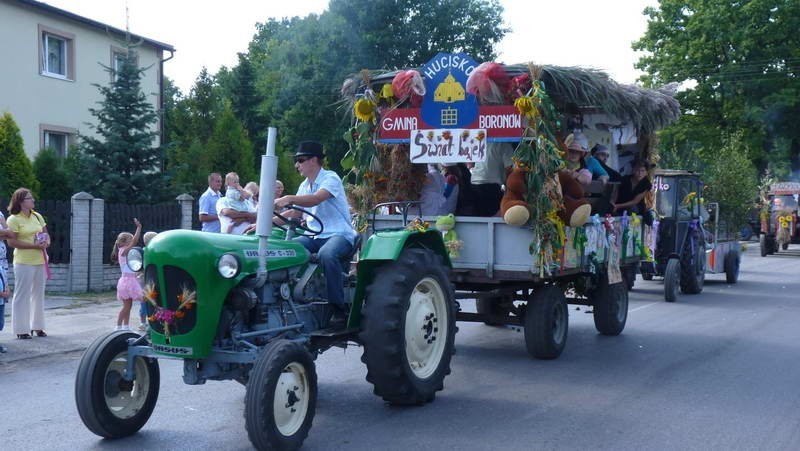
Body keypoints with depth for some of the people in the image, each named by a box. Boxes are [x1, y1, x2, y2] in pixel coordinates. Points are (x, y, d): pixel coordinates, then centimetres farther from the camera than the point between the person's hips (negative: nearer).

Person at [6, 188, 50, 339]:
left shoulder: (37, 216, 10)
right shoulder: (13, 219, -8)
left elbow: (46, 235, 16)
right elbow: (12, 242, -13)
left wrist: (46, 243, -7)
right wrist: (34, 245, -19)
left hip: (40, 260, 6)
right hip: (24, 262, -6)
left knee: (38, 293, 11)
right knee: (22, 295, 0)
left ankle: (37, 326, 21)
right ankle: (21, 329, 7)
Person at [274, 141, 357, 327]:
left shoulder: (330, 178, -9)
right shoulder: (304, 186, 17)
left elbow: (316, 199, -28)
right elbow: (294, 213, 17)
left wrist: (289, 198, -41)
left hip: (339, 234, -8)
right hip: (315, 236, 8)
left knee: (327, 254, -39)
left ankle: (339, 309, -28)